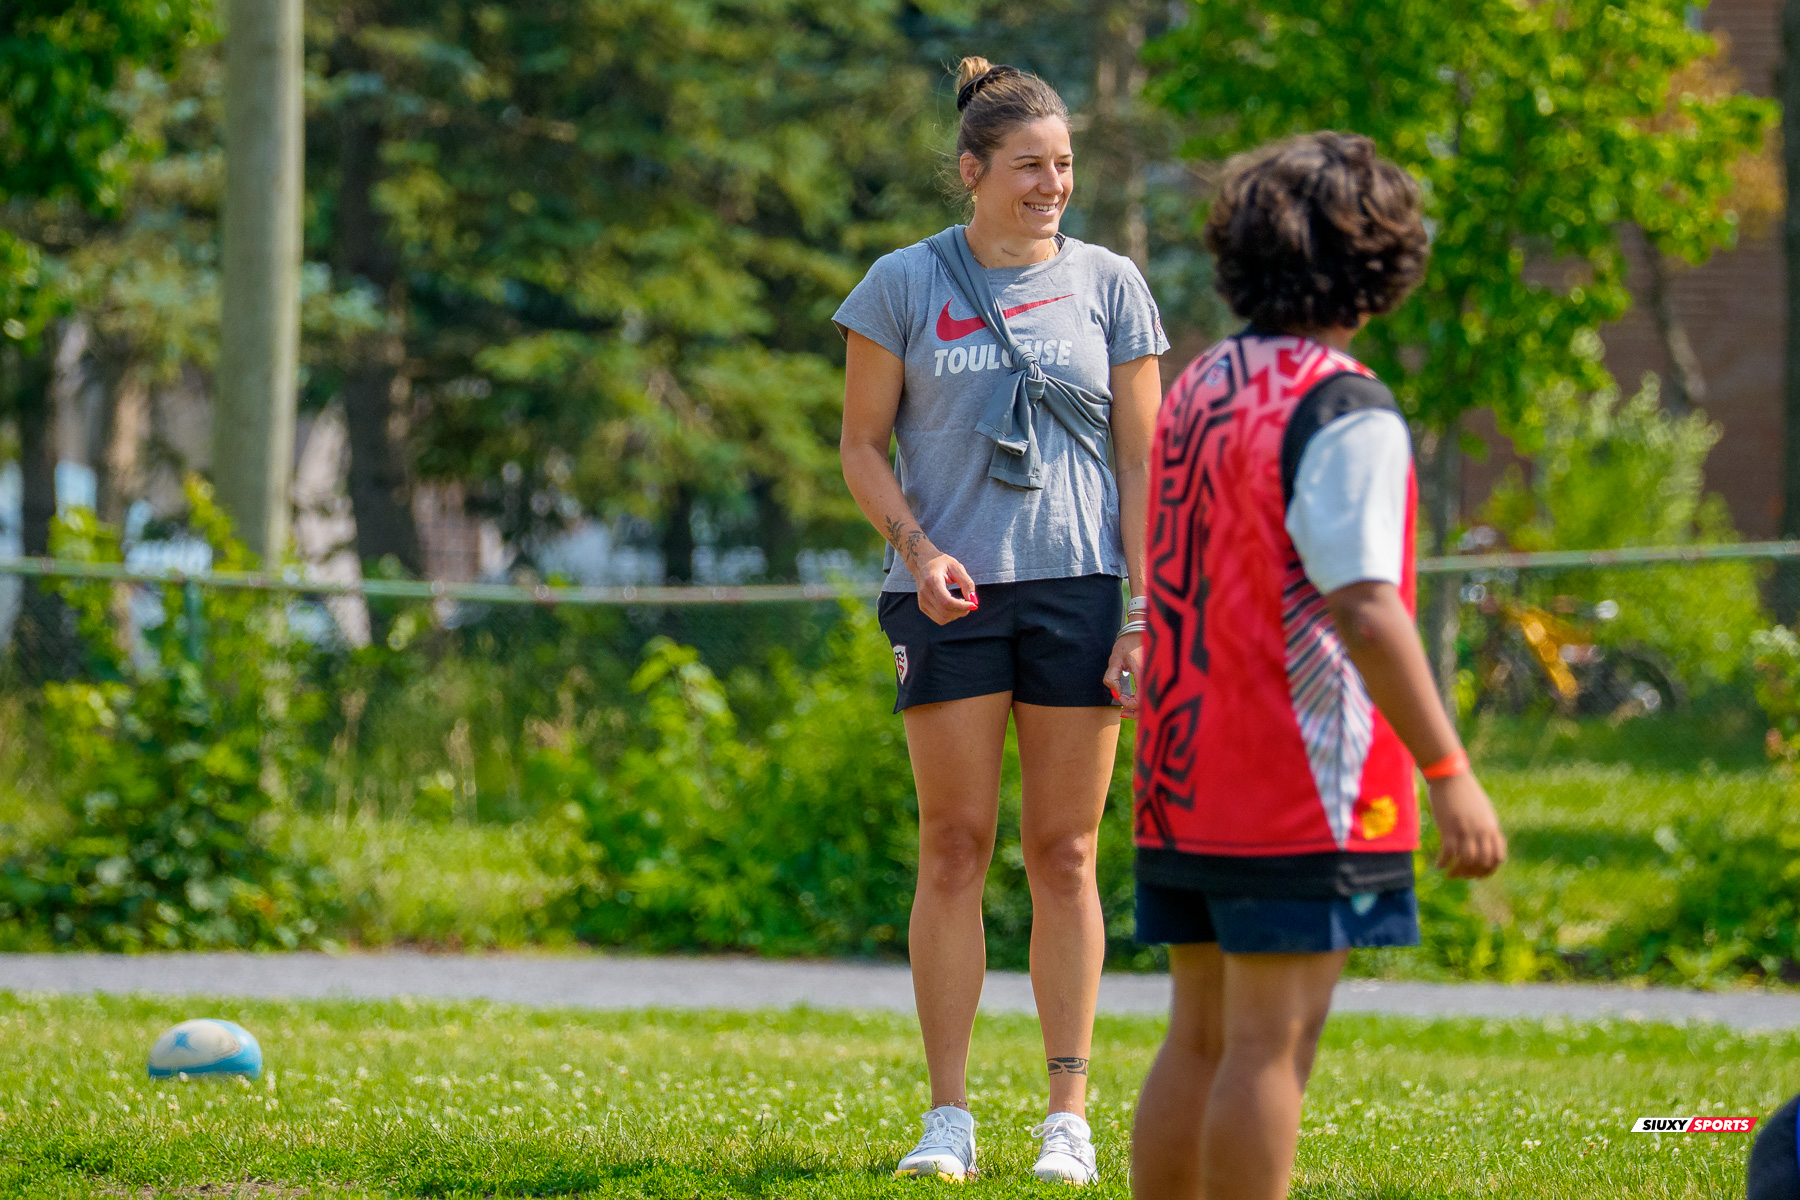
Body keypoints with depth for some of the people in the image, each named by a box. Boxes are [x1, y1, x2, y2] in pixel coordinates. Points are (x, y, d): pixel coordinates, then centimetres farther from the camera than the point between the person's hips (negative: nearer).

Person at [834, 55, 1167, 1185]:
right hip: (950, 592, -1)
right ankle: (949, 1115, 2)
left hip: (1081, 585, 1)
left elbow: (1142, 458, 7)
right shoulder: (905, 285, 3)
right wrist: (919, 550, -10)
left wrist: (1143, 610, -1)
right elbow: (863, 446, 7)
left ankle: (1069, 1116, 4)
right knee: (954, 849, -2)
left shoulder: (1109, 284, 6)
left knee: (1065, 855, 1)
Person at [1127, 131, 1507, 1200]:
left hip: (1183, 786, 8)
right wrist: (1451, 773, -20)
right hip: (1302, 793, -8)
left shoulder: (1194, 392, 12)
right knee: (1272, 1045, -6)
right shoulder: (1344, 413, -14)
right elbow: (1363, 609, -21)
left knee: (1199, 1041, 12)